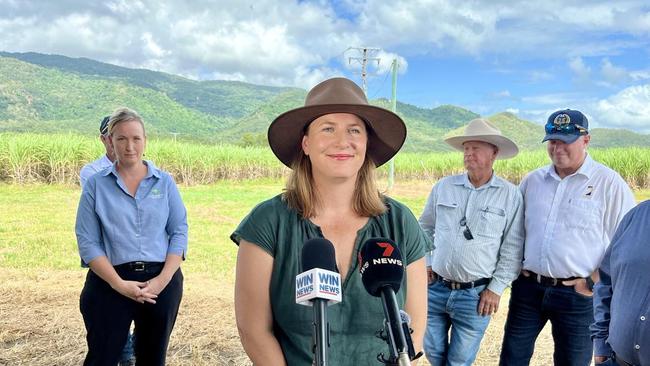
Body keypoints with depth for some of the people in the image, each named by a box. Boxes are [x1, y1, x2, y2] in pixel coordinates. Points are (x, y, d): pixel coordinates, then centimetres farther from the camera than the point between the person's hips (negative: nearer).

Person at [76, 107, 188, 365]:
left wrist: (163, 279, -12)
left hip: (162, 282, 2)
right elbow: (87, 241, -5)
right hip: (109, 283, -1)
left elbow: (179, 231, 1)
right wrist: (119, 284, -15)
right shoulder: (95, 185, 0)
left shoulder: (165, 182, 4)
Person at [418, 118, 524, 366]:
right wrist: (426, 262, 7)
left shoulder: (510, 195, -5)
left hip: (476, 295, -2)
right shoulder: (443, 187, 2)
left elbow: (512, 249, -3)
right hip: (435, 288, 3)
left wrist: (496, 288, -6)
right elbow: (425, 227, 15)